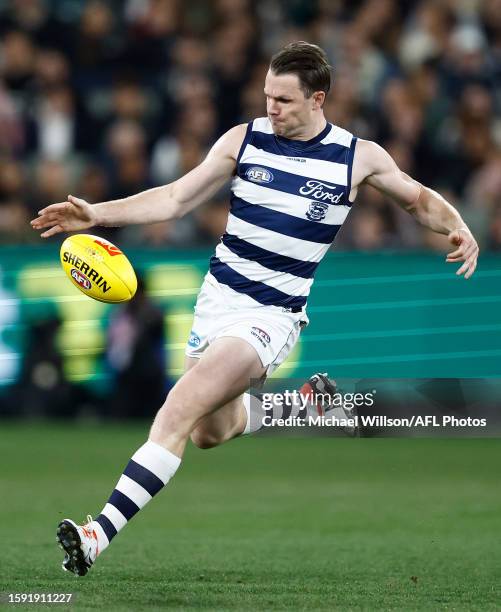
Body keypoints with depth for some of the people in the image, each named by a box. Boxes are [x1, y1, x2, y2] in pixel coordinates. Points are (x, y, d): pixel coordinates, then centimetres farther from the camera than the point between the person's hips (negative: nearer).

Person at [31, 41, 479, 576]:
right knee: (210, 434, 15)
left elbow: (418, 198, 12)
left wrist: (457, 228, -9)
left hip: (272, 314, -5)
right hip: (218, 295, 5)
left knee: (182, 407, -23)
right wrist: (97, 214, -8)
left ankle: (102, 532, -31)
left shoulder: (358, 157, -4)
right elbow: (176, 199, 3)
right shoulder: (244, 139, 0)